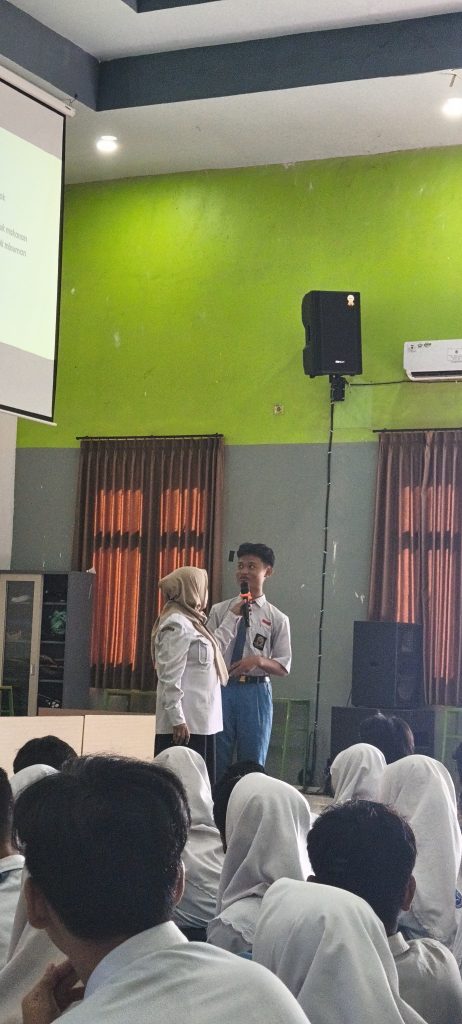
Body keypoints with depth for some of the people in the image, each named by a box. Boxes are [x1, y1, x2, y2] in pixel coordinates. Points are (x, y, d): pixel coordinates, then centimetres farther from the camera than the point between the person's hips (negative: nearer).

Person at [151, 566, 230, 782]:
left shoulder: (190, 622, 16)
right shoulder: (176, 625, -13)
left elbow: (215, 647, 31)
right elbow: (170, 678, -19)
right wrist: (177, 720, -22)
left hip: (199, 721, 10)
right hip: (187, 723, -10)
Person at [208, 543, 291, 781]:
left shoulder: (276, 618, 3)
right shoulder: (220, 610, 6)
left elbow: (284, 666, 2)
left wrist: (258, 660, -16)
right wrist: (232, 617, -7)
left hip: (255, 692, -1)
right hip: (221, 689, 1)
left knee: (252, 763, 7)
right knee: (217, 761, 5)